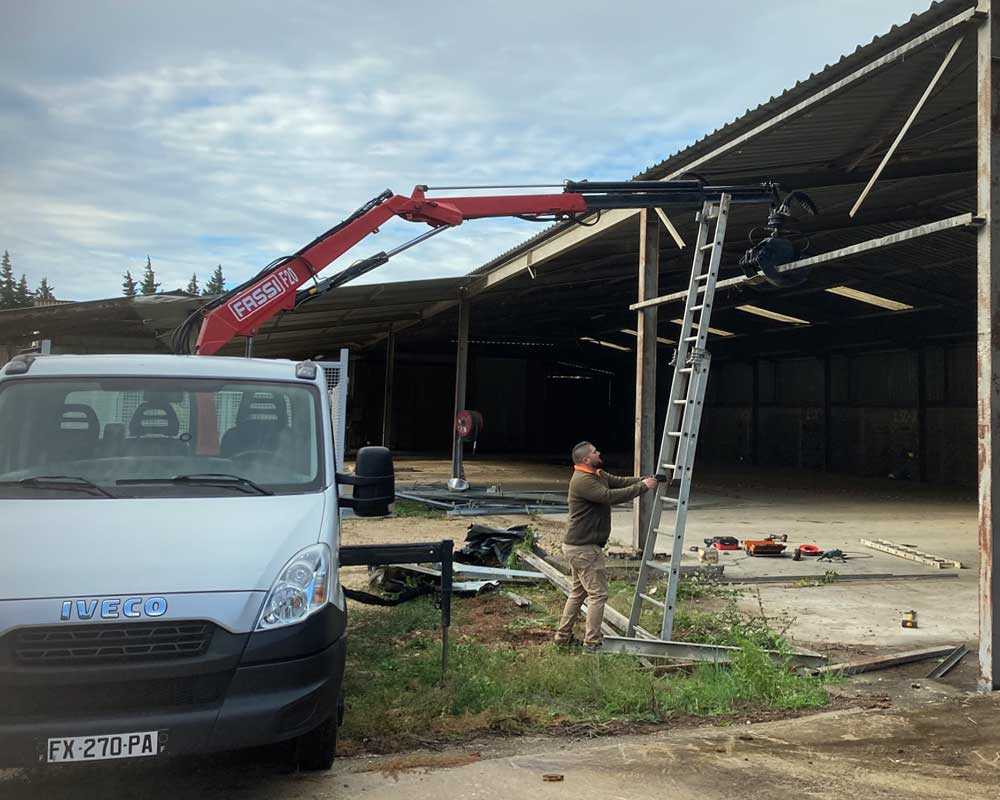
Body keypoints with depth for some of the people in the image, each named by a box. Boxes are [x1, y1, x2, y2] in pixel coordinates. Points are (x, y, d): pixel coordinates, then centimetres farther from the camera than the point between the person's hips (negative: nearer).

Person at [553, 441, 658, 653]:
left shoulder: (598, 475, 12)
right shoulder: (582, 480, -21)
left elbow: (620, 481, 10)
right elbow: (610, 496, -28)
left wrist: (644, 480, -4)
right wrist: (642, 487, -21)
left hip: (578, 546, 11)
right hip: (583, 548, -11)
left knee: (579, 592, 20)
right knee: (598, 594, -6)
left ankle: (563, 636, 28)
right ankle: (591, 643, -1)